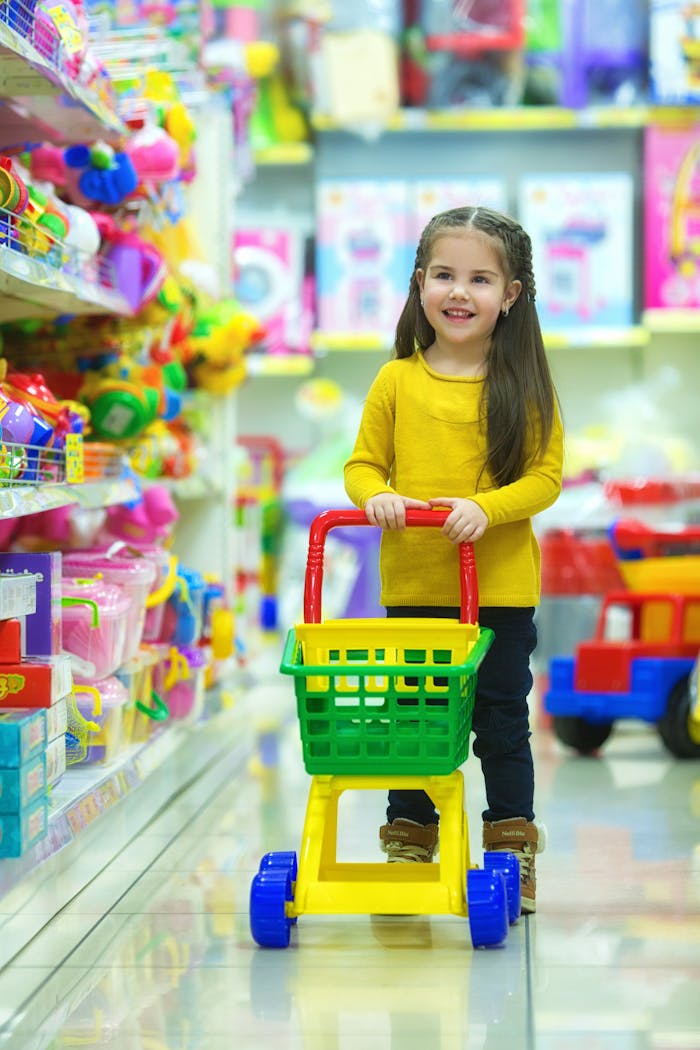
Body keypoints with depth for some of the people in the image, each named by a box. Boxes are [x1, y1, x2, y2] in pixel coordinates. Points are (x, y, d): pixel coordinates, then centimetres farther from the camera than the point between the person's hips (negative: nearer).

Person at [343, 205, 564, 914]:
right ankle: (408, 841, 25)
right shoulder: (397, 381, 1)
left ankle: (512, 845, 22)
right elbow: (362, 464, 5)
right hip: (411, 588, 2)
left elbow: (545, 476, -6)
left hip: (501, 589, -1)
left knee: (502, 721, 7)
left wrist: (486, 508, -21)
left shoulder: (524, 385, -4)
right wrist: (376, 496, -16)